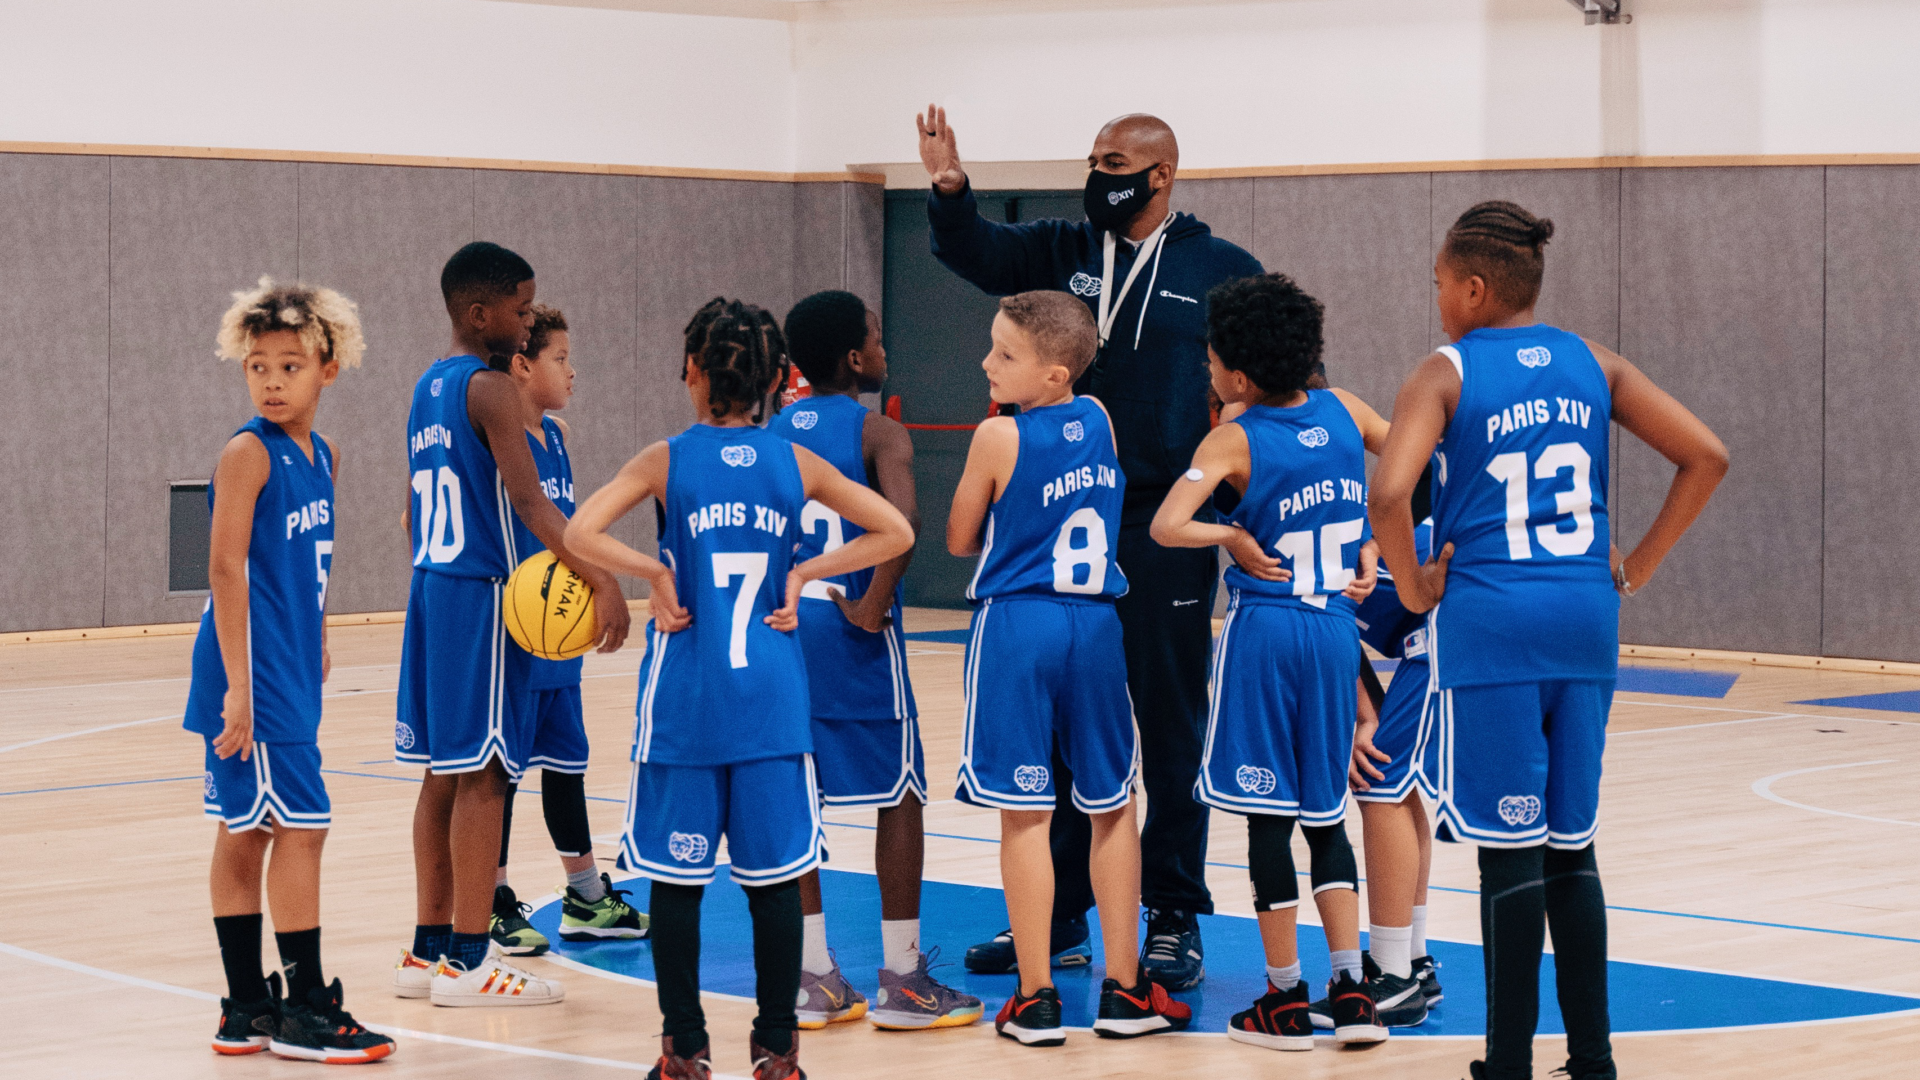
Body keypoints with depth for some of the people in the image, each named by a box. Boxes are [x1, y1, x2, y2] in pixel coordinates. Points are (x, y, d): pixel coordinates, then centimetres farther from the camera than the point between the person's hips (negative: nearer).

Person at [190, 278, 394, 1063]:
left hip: (290, 673, 8)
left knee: (245, 836, 12)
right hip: (254, 673, -8)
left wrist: (316, 647, 20)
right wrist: (239, 687, -21)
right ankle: (304, 1009, -1)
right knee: (302, 827, -7)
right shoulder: (248, 453, -13)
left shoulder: (322, 456, 11)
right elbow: (227, 570, -17)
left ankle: (247, 1010, 17)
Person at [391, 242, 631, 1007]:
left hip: (431, 588, 9)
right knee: (482, 773, -5)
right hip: (481, 593, -9)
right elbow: (528, 499, -23)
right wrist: (602, 582, -27)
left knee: (446, 771, 12)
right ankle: (466, 961, -4)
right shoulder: (491, 389, -13)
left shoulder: (428, 388, 15)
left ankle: (430, 950, 17)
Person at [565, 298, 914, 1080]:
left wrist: (656, 576, -6)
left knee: (676, 876, 7)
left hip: (685, 695, -2)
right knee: (774, 876, 7)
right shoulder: (795, 464, 2)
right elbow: (894, 533, 5)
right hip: (771, 697, 2)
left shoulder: (668, 462, -4)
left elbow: (580, 532, -16)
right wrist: (803, 574, 3)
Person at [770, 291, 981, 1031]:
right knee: (900, 795, 4)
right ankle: (901, 977, 5)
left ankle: (812, 977, 13)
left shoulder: (776, 430, 11)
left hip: (785, 627, 6)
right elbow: (902, 521, -25)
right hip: (853, 633, -6)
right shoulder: (878, 432, -8)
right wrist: (874, 605, -16)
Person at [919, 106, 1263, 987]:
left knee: (1171, 732, 3)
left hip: (1167, 537, -3)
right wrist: (949, 190, -25)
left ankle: (1174, 922, 12)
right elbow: (973, 250, -5)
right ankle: (1058, 917, 20)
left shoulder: (1223, 271, 1)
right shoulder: (1063, 252, 10)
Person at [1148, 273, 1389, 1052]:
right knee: (1324, 814, 14)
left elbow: (1167, 526, -20)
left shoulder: (1235, 440, -9)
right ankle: (1352, 990, 7)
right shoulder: (1342, 410, 4)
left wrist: (1234, 536, -5)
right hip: (1336, 630, 5)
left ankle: (1286, 1001, 6)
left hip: (1263, 630, -5)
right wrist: (1370, 546, 15)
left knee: (1269, 817, 2)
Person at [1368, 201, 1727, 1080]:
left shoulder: (1445, 376, -5)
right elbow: (1706, 457, 7)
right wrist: (1637, 567, 11)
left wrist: (1413, 588, -6)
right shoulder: (1592, 365, 9)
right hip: (1586, 616, 5)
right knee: (1571, 844, 14)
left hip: (1489, 621, -5)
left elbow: (1389, 495, -21)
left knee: (1511, 850, -1)